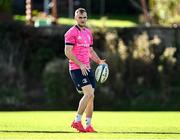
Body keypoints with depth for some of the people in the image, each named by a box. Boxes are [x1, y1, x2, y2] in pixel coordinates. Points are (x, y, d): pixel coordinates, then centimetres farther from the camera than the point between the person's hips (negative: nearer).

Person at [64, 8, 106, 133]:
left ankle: (88, 125, 10)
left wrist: (99, 61, 8)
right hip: (76, 68, -8)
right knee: (89, 93, -18)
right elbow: (68, 52, -14)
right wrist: (80, 65, -21)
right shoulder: (71, 33, -8)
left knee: (91, 96, 4)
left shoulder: (88, 32, 17)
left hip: (87, 68, 8)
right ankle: (77, 121, -10)